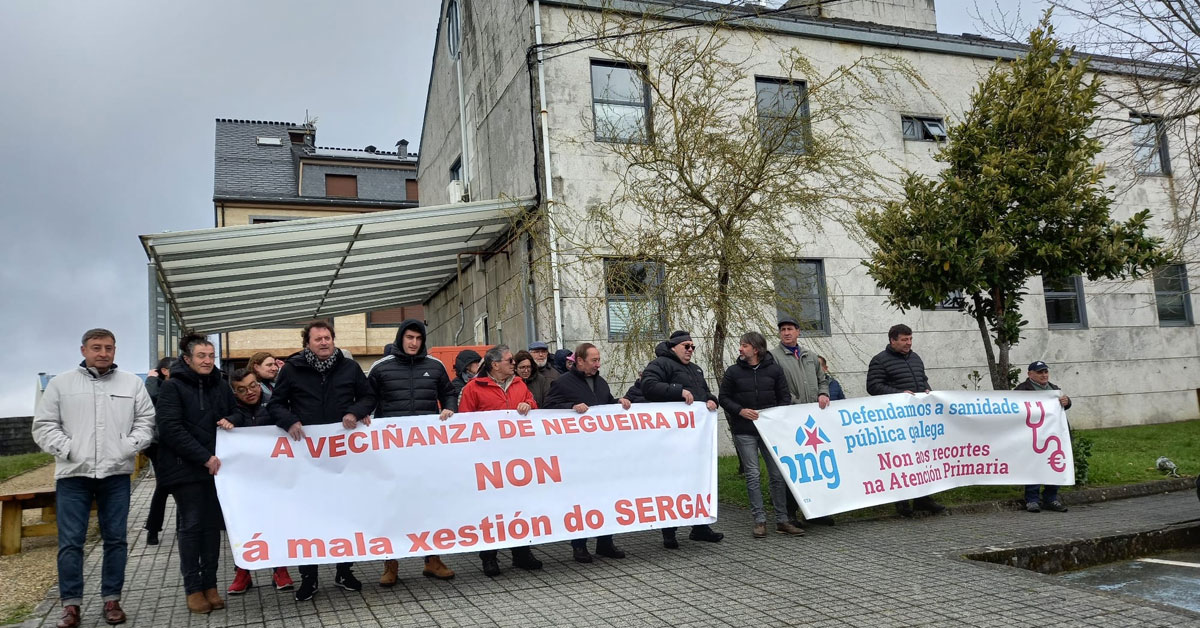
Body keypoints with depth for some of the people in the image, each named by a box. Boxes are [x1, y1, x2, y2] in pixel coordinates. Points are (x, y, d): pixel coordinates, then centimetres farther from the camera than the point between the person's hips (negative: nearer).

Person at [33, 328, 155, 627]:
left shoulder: (132, 383, 7)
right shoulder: (61, 383, 5)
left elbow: (146, 421, 6)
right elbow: (44, 425, 3)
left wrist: (127, 447, -8)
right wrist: (66, 449, -9)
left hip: (116, 474, 1)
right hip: (73, 474, -1)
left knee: (115, 539, 6)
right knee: (70, 541, 1)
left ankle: (112, 600, 17)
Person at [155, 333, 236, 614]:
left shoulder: (221, 386, 10)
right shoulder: (173, 387, -4)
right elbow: (170, 429, -13)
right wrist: (204, 457, -19)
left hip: (216, 466, 4)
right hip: (185, 468, -4)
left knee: (212, 525, 6)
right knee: (190, 526, 1)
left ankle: (210, 584, 14)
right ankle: (193, 588, 10)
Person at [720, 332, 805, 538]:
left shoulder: (774, 369, 3)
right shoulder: (733, 371, 2)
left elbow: (785, 396, 8)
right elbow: (724, 397, 4)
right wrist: (740, 411, -12)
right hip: (744, 430, -1)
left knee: (777, 474, 3)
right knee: (752, 475, 0)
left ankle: (782, 520, 12)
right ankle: (759, 520, 7)